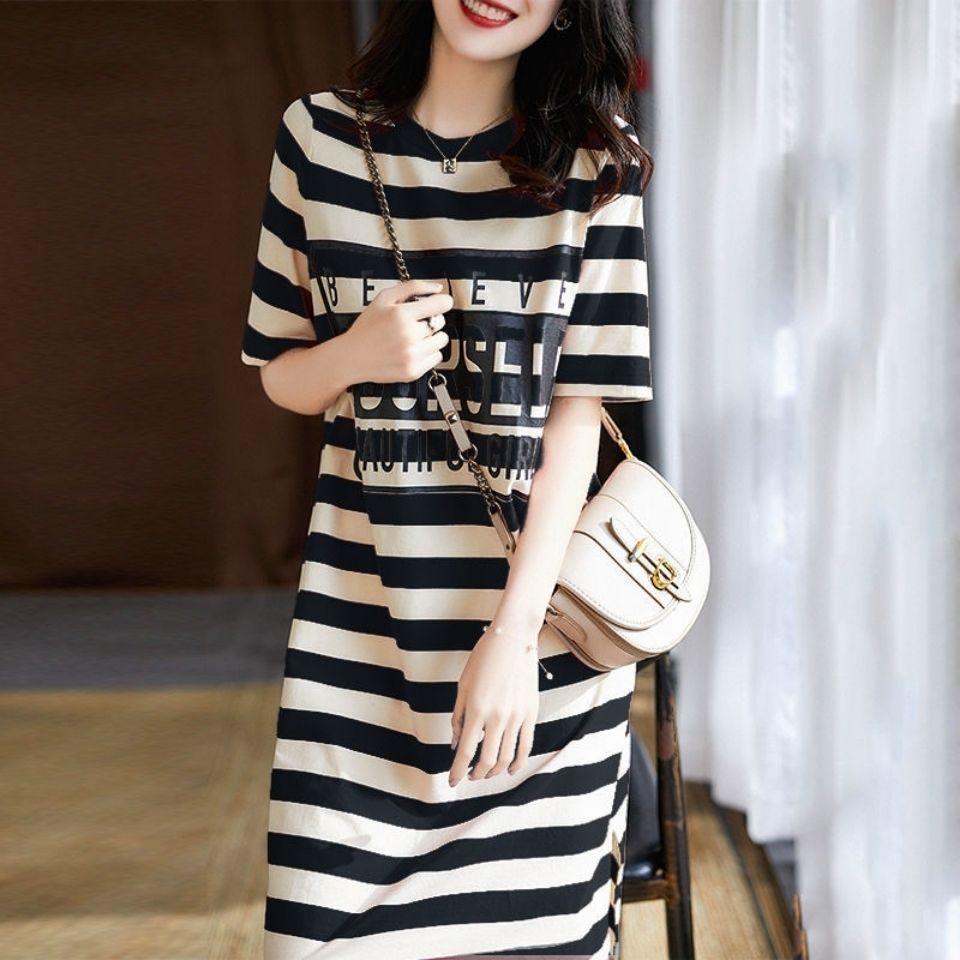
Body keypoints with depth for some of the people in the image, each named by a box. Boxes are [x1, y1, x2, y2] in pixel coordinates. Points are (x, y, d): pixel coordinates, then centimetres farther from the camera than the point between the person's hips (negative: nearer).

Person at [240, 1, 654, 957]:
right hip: (361, 618, 1)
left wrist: (514, 628, -13)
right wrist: (356, 355, -13)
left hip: (543, 600, -1)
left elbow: (578, 411, -5)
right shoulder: (318, 137, 4)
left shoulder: (595, 164, -1)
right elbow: (280, 376, 11)